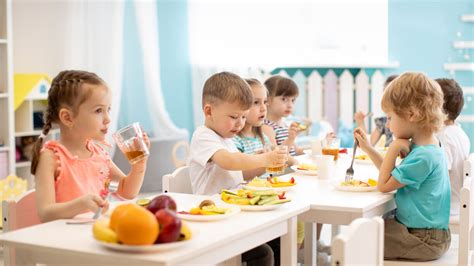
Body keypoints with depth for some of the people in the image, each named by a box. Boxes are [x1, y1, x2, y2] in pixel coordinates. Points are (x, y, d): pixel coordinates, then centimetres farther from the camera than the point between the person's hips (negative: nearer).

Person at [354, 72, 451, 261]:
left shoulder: (423, 156, -26)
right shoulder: (422, 145, 6)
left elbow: (384, 185, -17)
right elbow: (393, 175, 19)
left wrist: (393, 148, -14)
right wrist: (368, 148, 14)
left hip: (424, 239, -10)